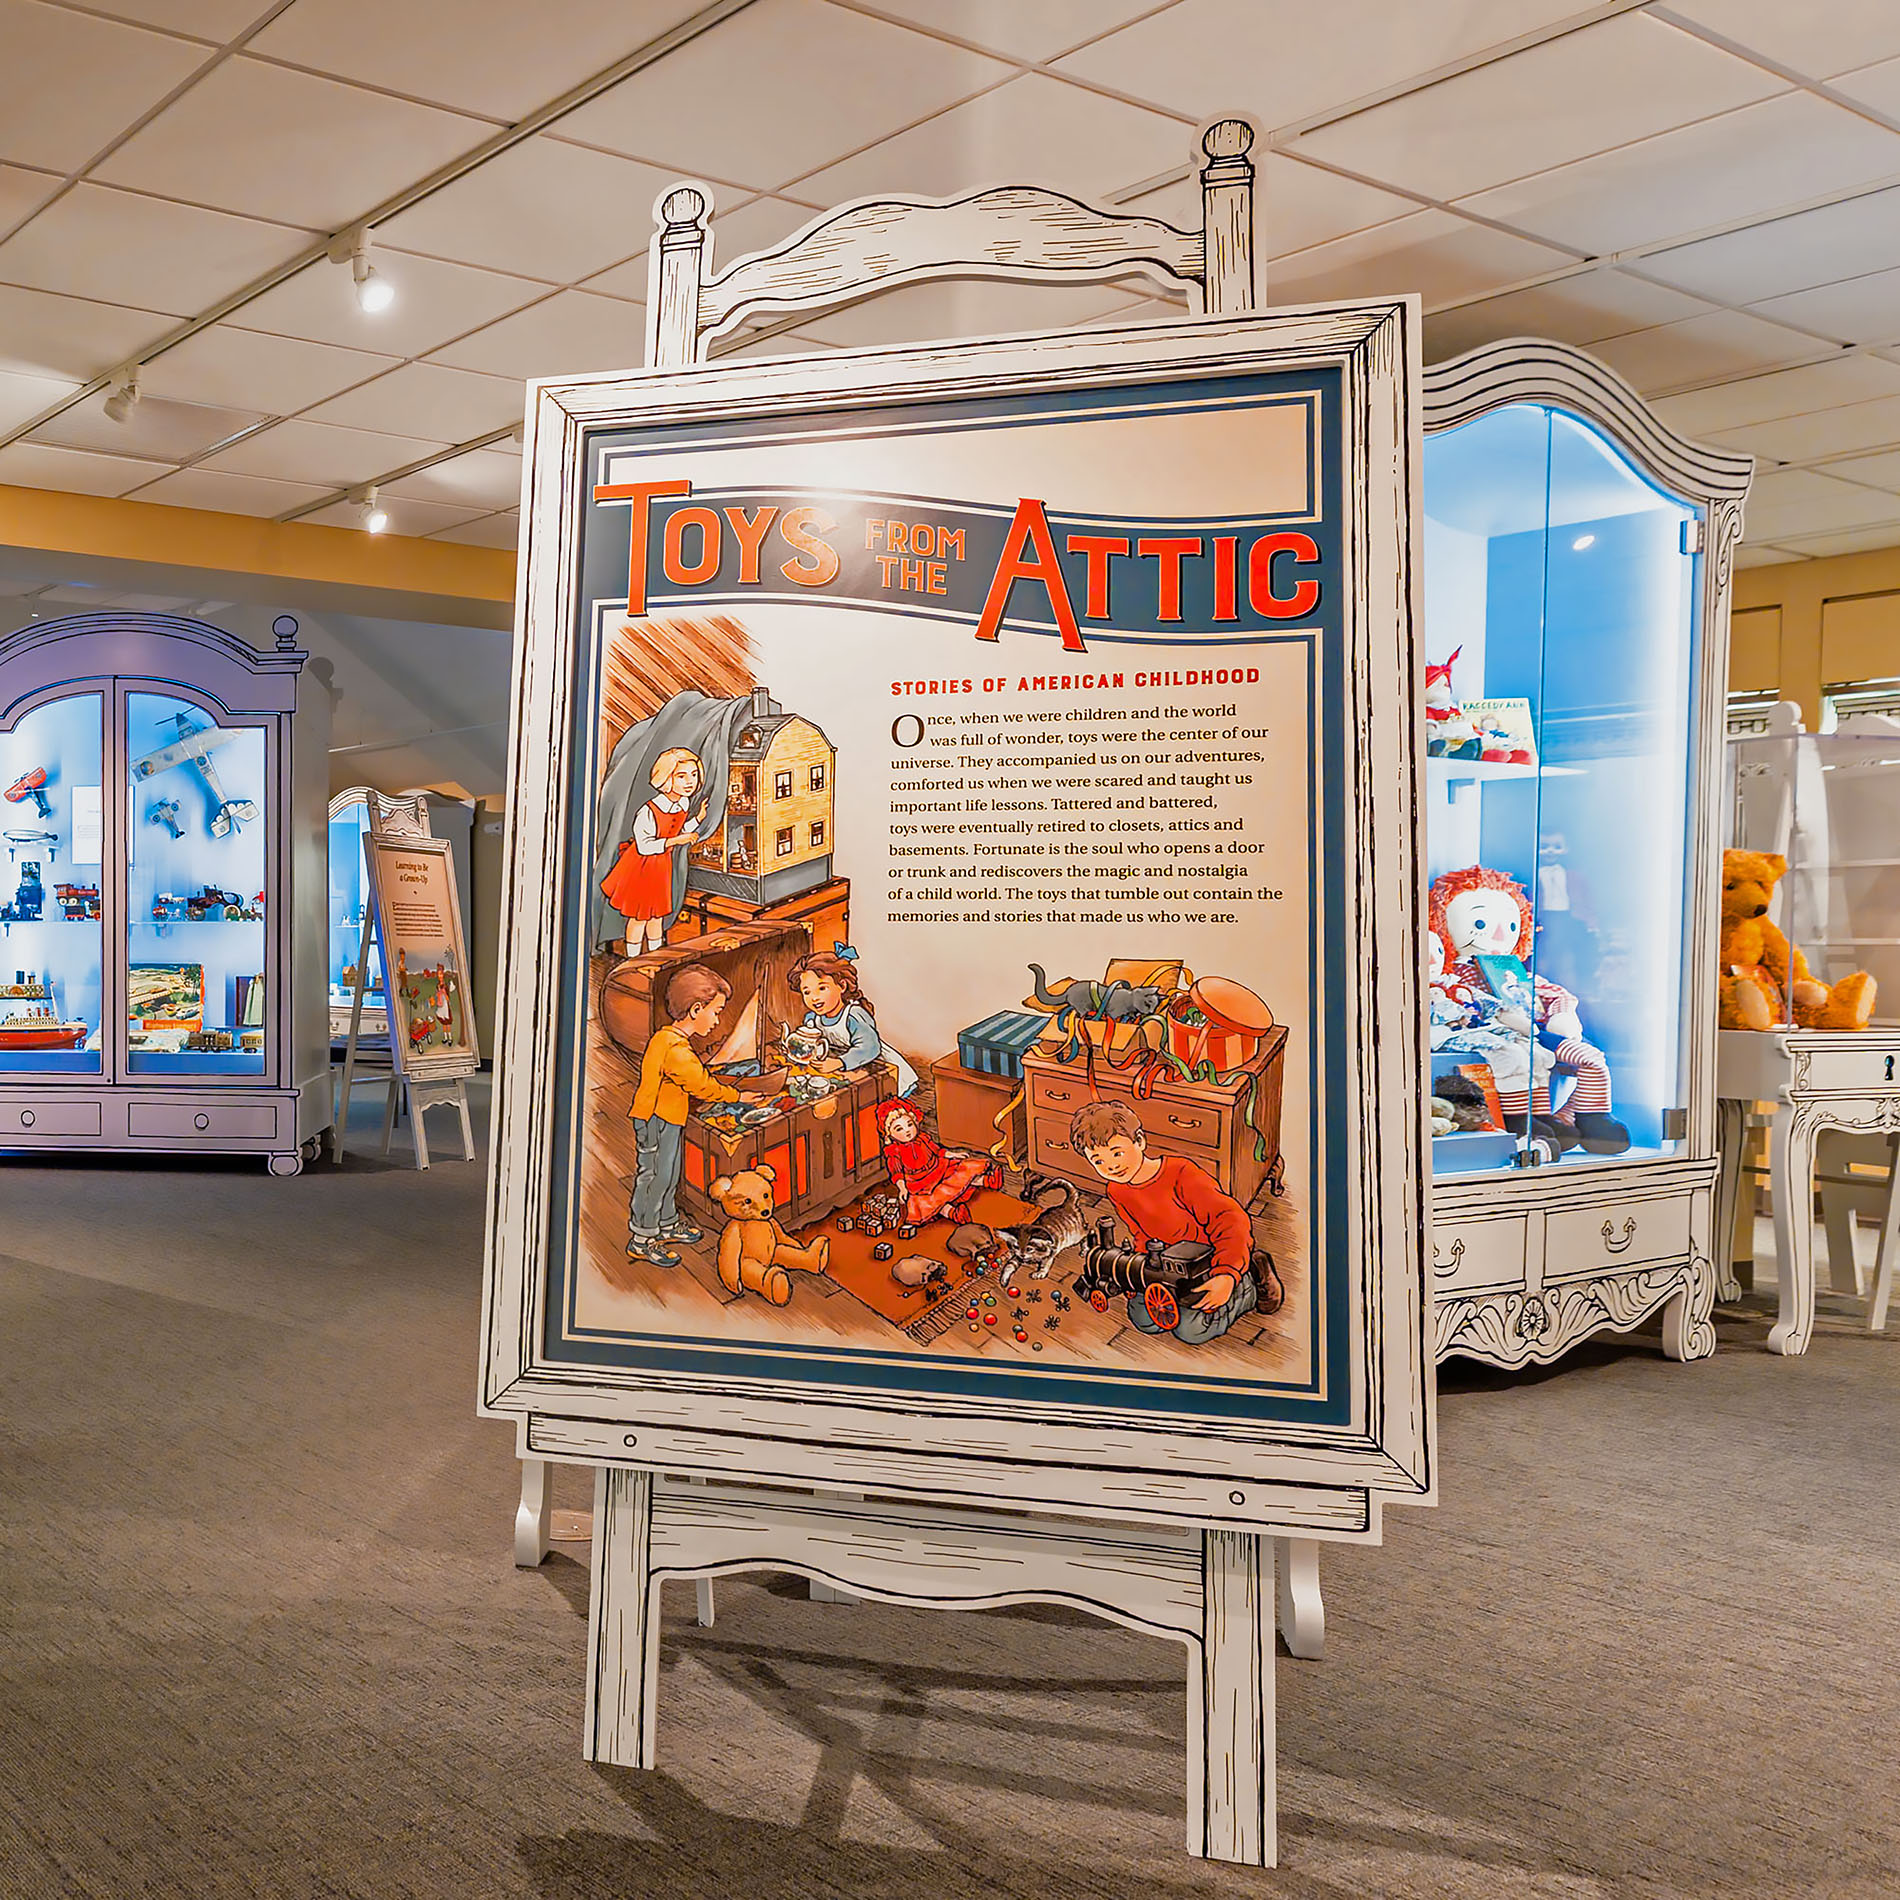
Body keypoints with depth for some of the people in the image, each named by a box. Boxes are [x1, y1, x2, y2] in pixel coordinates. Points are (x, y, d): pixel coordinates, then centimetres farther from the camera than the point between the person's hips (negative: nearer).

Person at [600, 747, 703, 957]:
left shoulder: (684, 803, -5)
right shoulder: (648, 812, -29)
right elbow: (644, 846, -28)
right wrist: (673, 841, -32)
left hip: (662, 866, 7)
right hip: (641, 866, -7)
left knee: (657, 914, 18)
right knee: (639, 916, 4)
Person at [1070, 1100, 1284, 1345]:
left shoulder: (1181, 1173, -30)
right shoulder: (1116, 1191, -6)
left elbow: (1230, 1220, -32)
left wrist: (1226, 1276, -42)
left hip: (1216, 1258, -6)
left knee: (1191, 1330, -18)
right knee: (1144, 1320, -8)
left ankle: (1250, 1288, 6)